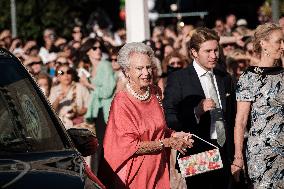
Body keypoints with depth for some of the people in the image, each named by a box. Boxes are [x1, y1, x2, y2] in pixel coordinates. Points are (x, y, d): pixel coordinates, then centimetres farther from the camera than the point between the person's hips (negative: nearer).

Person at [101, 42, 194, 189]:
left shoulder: (155, 93, 4)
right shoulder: (121, 102, -17)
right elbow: (129, 145, -19)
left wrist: (174, 135, 0)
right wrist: (167, 143, -16)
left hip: (158, 169, 6)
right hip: (135, 175, -6)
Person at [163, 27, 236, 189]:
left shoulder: (226, 78, 13)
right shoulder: (178, 79, -4)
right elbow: (168, 118, -11)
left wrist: (233, 154, 13)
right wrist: (196, 111, -23)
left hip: (224, 153, 5)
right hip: (196, 154, -5)